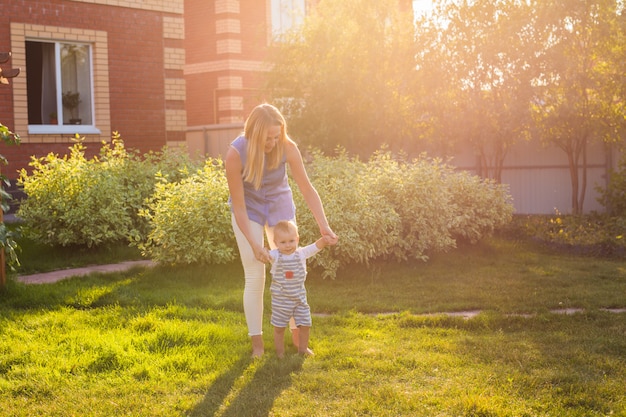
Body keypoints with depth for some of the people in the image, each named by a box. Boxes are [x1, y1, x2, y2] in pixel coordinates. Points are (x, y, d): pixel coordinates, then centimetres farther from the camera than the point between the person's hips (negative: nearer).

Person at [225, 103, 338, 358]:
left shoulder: (287, 147, -25)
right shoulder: (235, 155, -29)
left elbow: (307, 188, -19)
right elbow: (239, 205, -23)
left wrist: (324, 226, -28)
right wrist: (254, 244, -25)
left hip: (280, 206, 2)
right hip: (249, 210, -2)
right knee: (255, 277, -5)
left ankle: (297, 337, 15)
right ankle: (257, 343, 8)